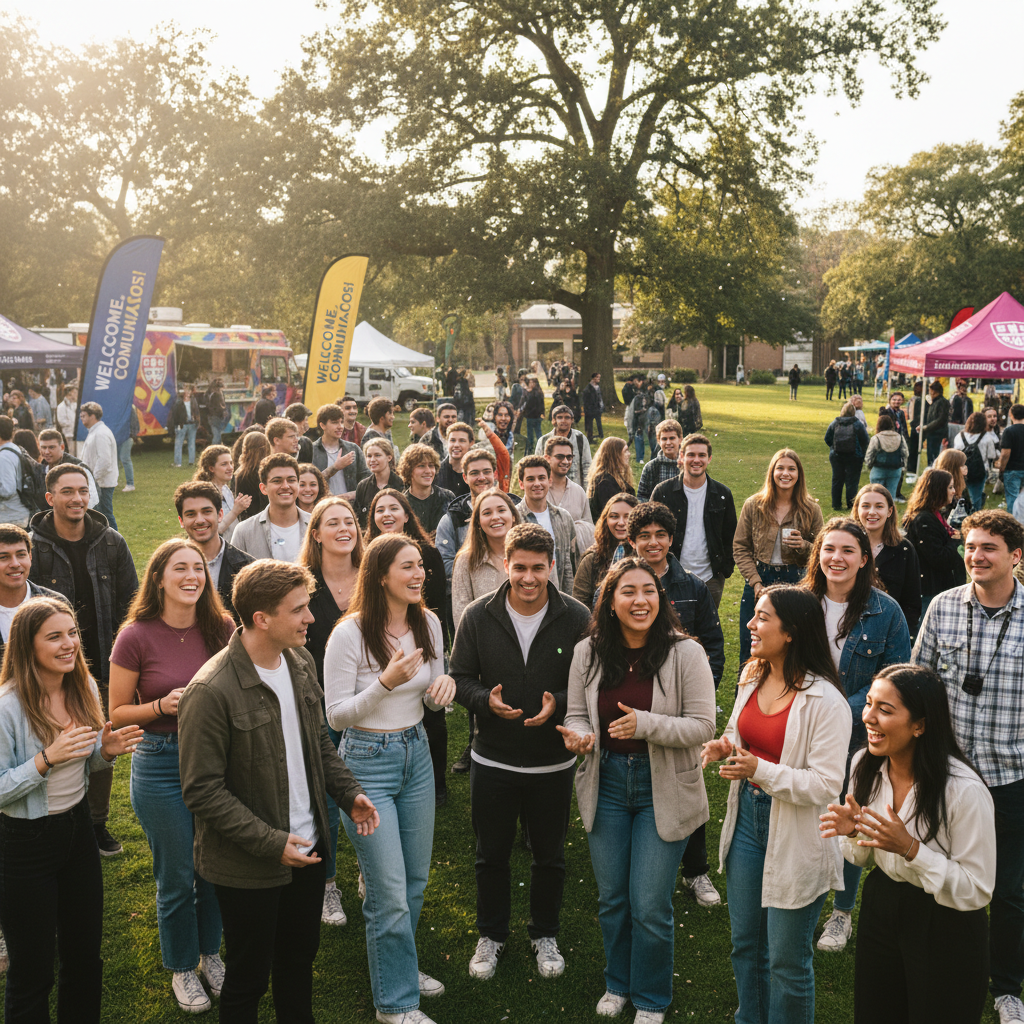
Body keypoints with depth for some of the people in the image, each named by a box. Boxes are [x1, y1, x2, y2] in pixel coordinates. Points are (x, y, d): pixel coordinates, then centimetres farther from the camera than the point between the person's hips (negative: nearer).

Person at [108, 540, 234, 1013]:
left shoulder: (222, 628, -3)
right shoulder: (136, 636, -12)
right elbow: (117, 713, -5)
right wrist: (164, 706, -21)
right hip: (161, 764, -3)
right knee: (177, 876, 10)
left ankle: (210, 953, 40)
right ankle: (183, 968, 33)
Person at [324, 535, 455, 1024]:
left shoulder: (428, 623, -1)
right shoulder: (350, 634, -18)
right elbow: (336, 715, -14)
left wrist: (442, 685, -14)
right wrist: (386, 682, -27)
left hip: (416, 754, 6)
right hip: (368, 762, -6)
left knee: (415, 881, 18)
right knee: (391, 895, 0)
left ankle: (398, 966, 43)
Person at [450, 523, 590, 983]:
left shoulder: (576, 618, -11)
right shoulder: (478, 616, -8)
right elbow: (460, 678, -1)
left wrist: (558, 704, -23)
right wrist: (486, 700, -21)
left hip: (554, 762, 0)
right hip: (492, 760, 1)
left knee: (549, 855, 17)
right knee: (492, 854, 16)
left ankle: (545, 934, 40)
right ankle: (491, 935, 39)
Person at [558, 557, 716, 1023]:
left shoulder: (685, 653, -13)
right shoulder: (587, 653, -3)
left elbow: (702, 726, -14)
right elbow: (577, 716, 5)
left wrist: (644, 724, -28)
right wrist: (579, 736, -19)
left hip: (663, 789, -3)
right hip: (606, 783, 3)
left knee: (650, 906, 3)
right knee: (611, 898, 18)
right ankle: (617, 984, 43)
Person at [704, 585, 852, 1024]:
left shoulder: (825, 700, -21)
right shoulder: (752, 677, 2)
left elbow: (825, 786, -23)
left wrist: (761, 770, -32)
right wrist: (726, 746, -2)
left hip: (796, 837, -7)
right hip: (747, 818, 7)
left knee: (787, 959, 9)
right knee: (745, 942, 22)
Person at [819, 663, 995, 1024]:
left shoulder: (965, 791, -26)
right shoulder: (865, 765, -7)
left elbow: (977, 891, -20)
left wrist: (909, 848, -31)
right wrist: (853, 832, -16)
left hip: (946, 930, -5)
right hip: (880, 909, 6)